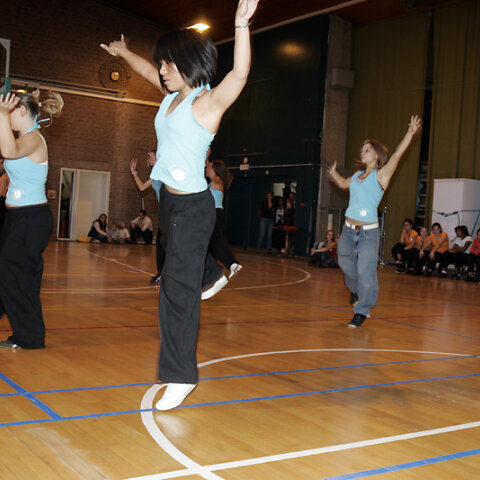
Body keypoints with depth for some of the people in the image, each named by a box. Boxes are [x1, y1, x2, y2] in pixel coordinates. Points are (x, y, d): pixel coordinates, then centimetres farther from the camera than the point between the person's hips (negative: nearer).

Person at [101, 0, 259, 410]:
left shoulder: (207, 102, -14)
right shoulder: (174, 94, 9)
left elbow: (239, 75, -33)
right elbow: (149, 71, 29)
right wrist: (123, 52, 46)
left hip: (193, 207, -9)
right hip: (170, 200, 9)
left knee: (178, 290, -8)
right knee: (176, 262, 33)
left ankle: (181, 376, 0)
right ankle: (213, 274, 64)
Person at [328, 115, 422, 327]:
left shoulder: (381, 175, -1)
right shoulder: (357, 175, 15)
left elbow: (397, 154, -13)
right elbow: (343, 184, 36)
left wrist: (410, 133, -20)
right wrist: (333, 173, 26)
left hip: (368, 232, -6)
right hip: (348, 230, 6)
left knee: (365, 271, -7)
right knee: (346, 264, 16)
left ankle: (362, 311, 4)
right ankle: (356, 290, 45)